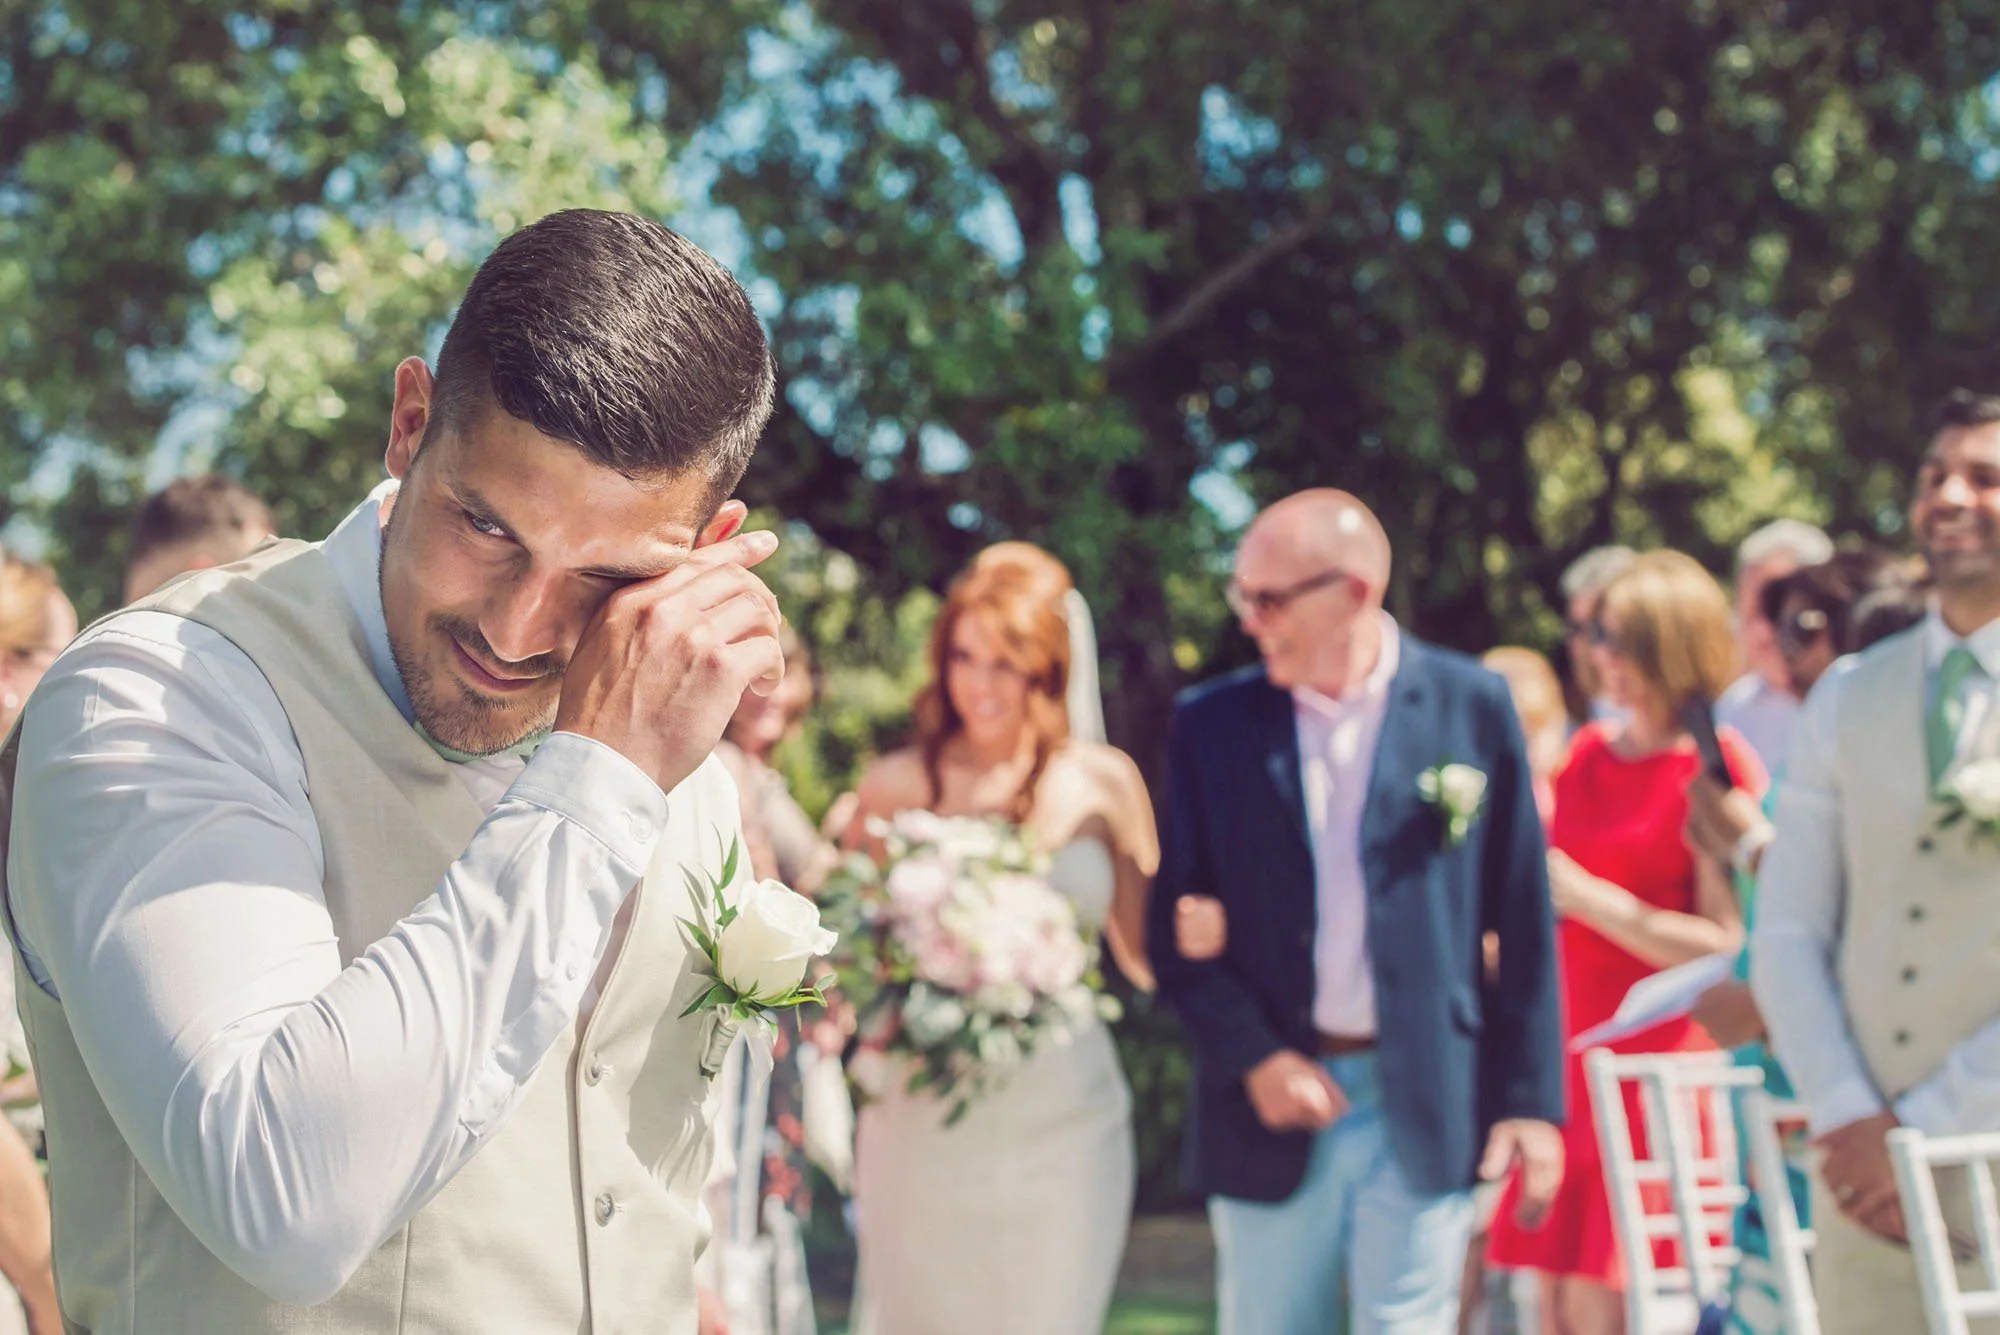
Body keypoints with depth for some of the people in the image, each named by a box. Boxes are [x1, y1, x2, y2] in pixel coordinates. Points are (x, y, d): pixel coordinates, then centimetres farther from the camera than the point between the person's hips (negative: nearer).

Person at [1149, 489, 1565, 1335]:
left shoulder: (1472, 707, 0)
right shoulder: (1211, 725, 3)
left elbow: (1522, 923, 2)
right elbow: (1176, 921, 4)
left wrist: (1530, 1100, -1)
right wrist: (1252, 1057, -9)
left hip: (1424, 1110, -1)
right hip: (1271, 1108, 2)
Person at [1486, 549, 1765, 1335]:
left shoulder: (1717, 768, -6)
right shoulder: (1588, 755, 14)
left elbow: (1725, 946, -12)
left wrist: (1584, 895, -14)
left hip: (1656, 1056, -6)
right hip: (1566, 1049, 7)